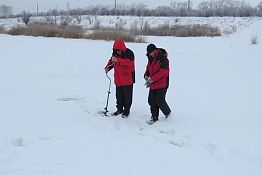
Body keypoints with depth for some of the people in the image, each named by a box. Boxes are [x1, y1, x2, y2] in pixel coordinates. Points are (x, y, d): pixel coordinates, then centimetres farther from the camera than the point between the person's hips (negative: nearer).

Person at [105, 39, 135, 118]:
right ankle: (119, 109, 28)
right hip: (118, 79, 6)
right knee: (119, 95, 14)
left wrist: (117, 60, -42)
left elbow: (129, 62, -33)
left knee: (127, 95, 3)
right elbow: (111, 61, 16)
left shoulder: (129, 53, -16)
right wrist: (108, 67, -5)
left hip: (127, 79, -6)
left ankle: (126, 110, 16)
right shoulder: (115, 53, 3)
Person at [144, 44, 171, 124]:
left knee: (160, 101, -5)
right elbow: (148, 67, 21)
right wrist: (146, 75, 0)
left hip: (162, 84, -8)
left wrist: (152, 79, -29)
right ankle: (154, 117, 19)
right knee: (151, 100, 7)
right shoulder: (151, 58, 8)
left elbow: (163, 72, -25)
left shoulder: (163, 59, -19)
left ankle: (167, 112, 23)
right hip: (153, 84, 8)